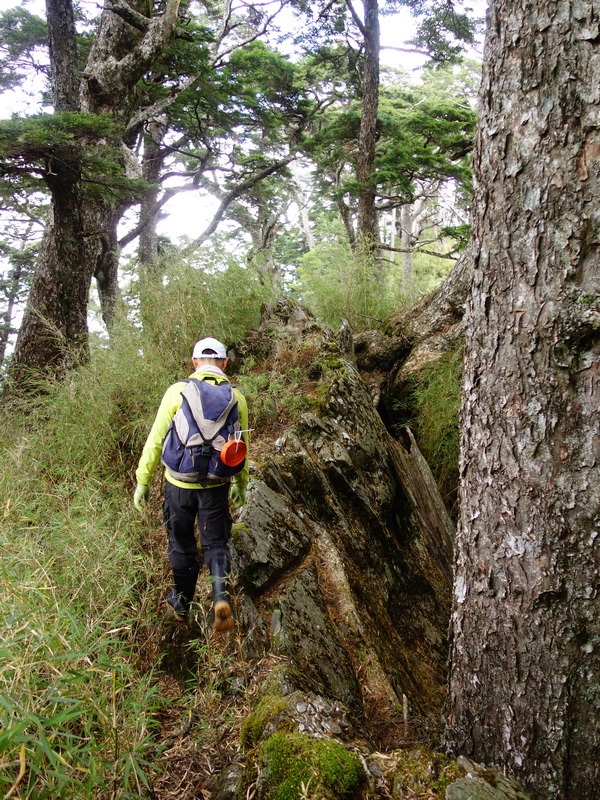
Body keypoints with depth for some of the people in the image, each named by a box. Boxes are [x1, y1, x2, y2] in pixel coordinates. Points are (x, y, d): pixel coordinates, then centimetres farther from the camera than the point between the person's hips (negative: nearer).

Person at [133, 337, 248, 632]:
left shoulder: (178, 391, -8)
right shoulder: (236, 398, -2)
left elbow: (156, 440, -7)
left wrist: (142, 481, 3)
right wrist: (241, 484, 21)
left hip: (179, 484, -1)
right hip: (217, 485, 1)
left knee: (181, 544, 17)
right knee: (216, 543, 15)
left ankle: (182, 604, 33)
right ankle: (221, 593, -9)